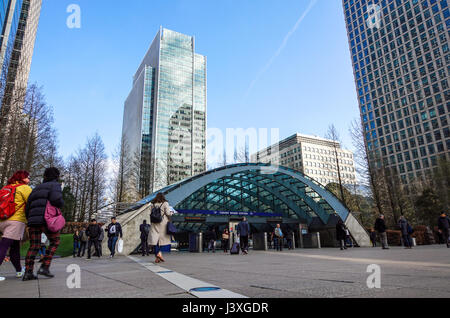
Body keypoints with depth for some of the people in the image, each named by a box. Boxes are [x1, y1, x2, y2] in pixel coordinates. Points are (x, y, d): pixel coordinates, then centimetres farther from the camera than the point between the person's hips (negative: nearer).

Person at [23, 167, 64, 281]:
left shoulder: (36, 189, 25)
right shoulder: (55, 185, 3)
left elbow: (28, 208, 20)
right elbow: (56, 199, -17)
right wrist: (61, 204, 5)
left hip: (33, 220, 6)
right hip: (46, 219, -6)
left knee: (34, 247, 9)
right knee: (55, 241, 8)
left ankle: (28, 272, -1)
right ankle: (44, 267, -2)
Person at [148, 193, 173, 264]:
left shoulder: (152, 204, 9)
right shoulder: (165, 203, 0)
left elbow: (150, 213, 4)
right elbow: (168, 213, -6)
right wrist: (172, 213, 14)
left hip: (154, 223, 3)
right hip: (163, 223, -3)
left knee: (154, 239, 2)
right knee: (162, 238, 7)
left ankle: (157, 257, -2)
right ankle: (159, 253, -8)